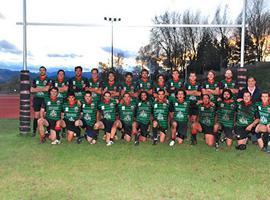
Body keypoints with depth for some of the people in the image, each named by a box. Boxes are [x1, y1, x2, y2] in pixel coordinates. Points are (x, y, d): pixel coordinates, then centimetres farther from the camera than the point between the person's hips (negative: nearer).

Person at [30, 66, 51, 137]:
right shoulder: (35, 80, 12)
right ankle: (34, 131, 9)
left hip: (45, 99, -2)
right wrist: (42, 89, -5)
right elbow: (31, 90, 4)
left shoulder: (48, 80, 3)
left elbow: (47, 89, -13)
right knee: (36, 115, 3)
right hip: (37, 99, 2)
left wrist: (37, 89, -4)